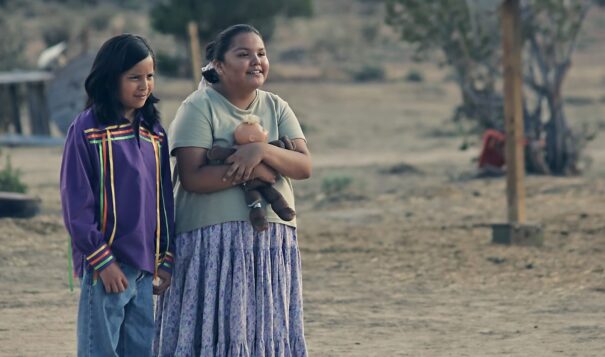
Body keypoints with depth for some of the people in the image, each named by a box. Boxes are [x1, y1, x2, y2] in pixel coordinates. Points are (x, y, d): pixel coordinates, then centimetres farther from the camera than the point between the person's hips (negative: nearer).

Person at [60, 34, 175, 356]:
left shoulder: (154, 133, 12)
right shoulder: (87, 130, -7)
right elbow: (76, 201, -10)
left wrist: (167, 259, 11)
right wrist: (102, 259, -13)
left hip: (145, 267, 6)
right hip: (106, 266, -6)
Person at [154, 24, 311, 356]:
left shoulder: (277, 107, 11)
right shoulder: (199, 107, -5)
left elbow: (304, 166, -1)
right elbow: (192, 178, -15)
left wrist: (263, 151, -18)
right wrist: (252, 171, -14)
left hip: (272, 242, 5)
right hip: (213, 241, -5)